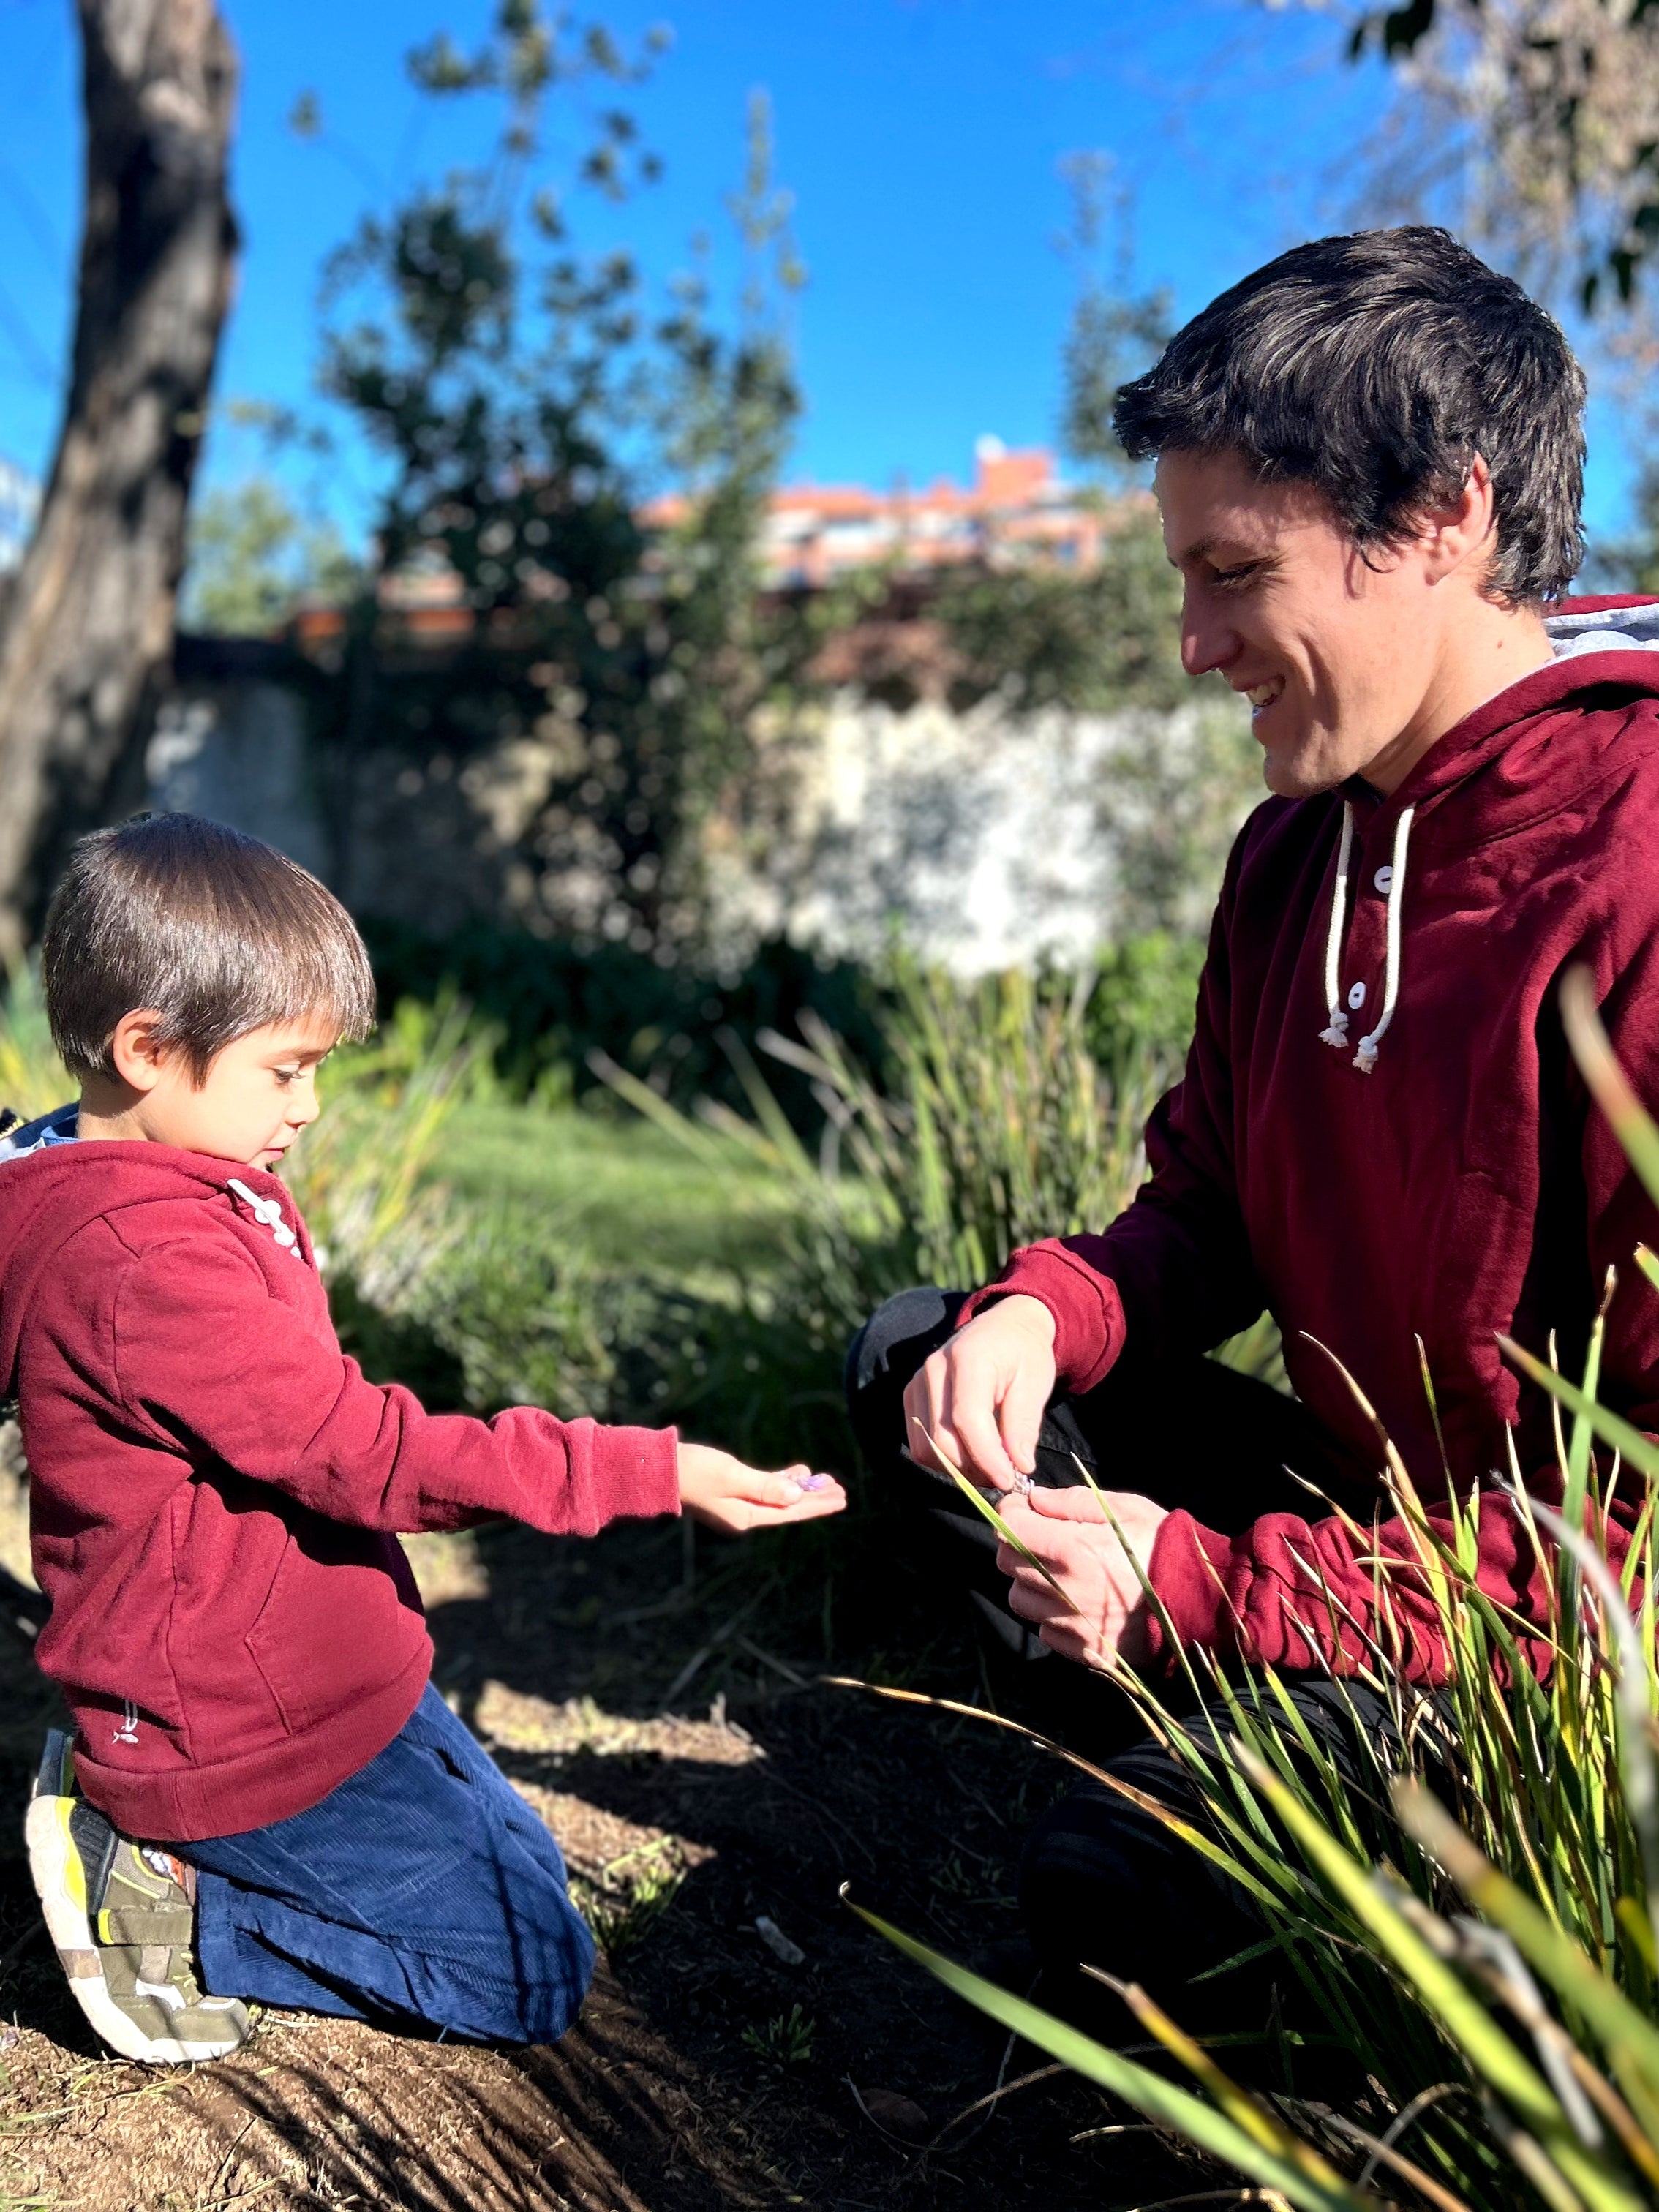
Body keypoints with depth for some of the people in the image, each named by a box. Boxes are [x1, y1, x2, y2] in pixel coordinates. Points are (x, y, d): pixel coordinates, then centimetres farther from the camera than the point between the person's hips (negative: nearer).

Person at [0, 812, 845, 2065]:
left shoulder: (185, 1190, 4)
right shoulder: (146, 1259, -28)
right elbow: (364, 1449, -29)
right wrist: (656, 1475, -28)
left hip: (330, 1683, 10)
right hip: (250, 1726, -10)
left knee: (521, 1872, 23)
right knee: (535, 1980, 0)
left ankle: (147, 1824, 15)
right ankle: (168, 1911, 1)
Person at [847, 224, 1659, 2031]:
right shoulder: (1301, 846, 2)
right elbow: (1209, 1207, 11)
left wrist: (1218, 1588, -25)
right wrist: (1045, 1312, -12)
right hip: (1363, 1502, 9)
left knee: (1118, 1886, -22)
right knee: (920, 1357, 4)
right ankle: (1224, 1767, 3)